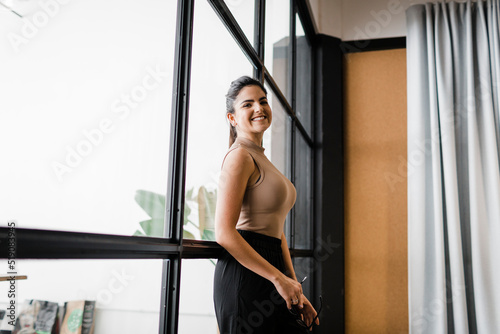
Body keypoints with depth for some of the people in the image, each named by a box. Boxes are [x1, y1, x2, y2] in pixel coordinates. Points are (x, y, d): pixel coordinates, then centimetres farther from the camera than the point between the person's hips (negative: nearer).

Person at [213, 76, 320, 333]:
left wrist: (295, 289, 14)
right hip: (244, 274, -9)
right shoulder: (240, 156, -10)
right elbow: (224, 233, -19)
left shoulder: (262, 160, 18)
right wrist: (279, 278, -17)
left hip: (268, 271, 9)